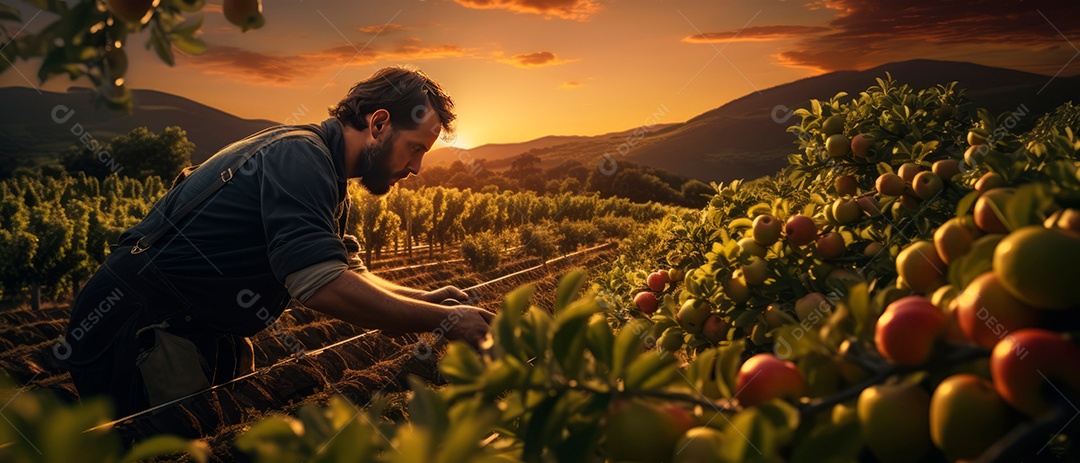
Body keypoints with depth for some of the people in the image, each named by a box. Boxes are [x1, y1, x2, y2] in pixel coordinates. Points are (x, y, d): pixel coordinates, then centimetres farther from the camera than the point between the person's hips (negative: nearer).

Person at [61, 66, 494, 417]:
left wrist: (423, 298, 8)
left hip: (195, 332, 10)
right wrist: (444, 321, -25)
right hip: (134, 328, -10)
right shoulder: (299, 154, -22)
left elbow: (344, 273, 20)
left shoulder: (327, 177, 10)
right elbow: (324, 286, -33)